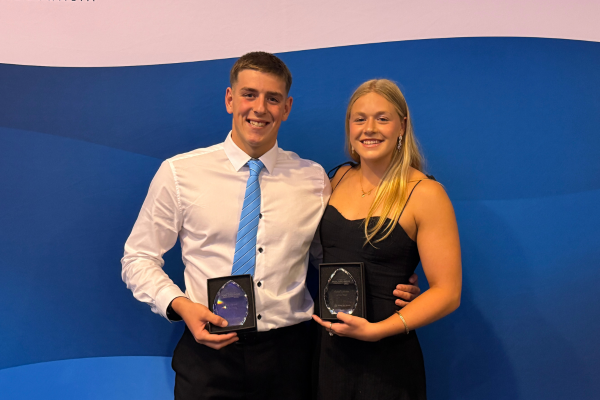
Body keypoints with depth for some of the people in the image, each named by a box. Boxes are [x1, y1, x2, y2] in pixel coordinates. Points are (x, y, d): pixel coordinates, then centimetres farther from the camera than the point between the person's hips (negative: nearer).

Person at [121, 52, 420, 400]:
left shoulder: (314, 179, 3)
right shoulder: (179, 173, -3)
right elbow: (138, 258, 2)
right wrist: (180, 305, -14)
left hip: (289, 352, 2)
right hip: (210, 350, -1)